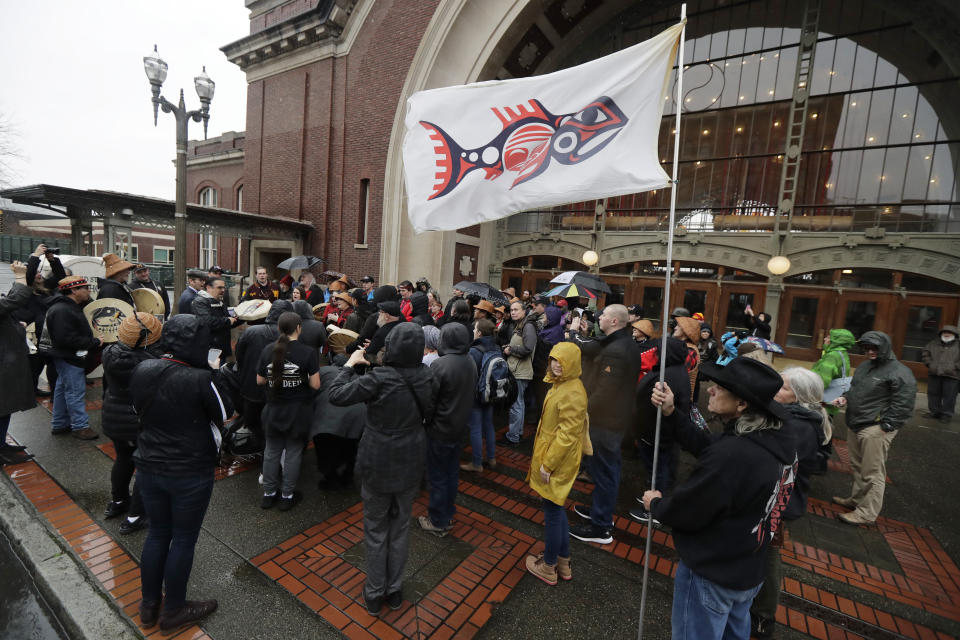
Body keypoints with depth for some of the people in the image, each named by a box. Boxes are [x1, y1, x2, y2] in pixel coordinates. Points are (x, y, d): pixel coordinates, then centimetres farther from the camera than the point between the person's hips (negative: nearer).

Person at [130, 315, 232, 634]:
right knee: (183, 539, 14)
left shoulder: (142, 370, -7)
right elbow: (225, 413, -11)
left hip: (149, 468, 6)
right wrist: (213, 374, -5)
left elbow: (138, 408, 11)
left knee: (157, 532, 23)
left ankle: (148, 605, 41)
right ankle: (173, 612, 32)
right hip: (190, 473, -6)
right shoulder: (200, 378, -27)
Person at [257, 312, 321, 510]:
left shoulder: (268, 350, -6)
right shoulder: (308, 352, -16)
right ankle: (287, 496, 23)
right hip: (298, 412, -3)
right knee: (293, 453, 11)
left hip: (273, 410, 3)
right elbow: (315, 384, -15)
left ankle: (268, 493, 33)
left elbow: (259, 380, 2)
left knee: (271, 451, 18)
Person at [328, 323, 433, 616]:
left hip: (378, 464, -3)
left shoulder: (379, 378, -26)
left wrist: (349, 363, -7)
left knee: (376, 529, 18)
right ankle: (395, 590, 38)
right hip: (410, 463, 4)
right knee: (400, 526, 22)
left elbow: (336, 395, -19)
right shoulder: (425, 376, -11)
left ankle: (375, 593, 35)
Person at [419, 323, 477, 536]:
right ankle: (448, 512, 39)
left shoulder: (440, 365, -25)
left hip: (440, 429, -7)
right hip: (460, 426, 7)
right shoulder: (471, 362, -2)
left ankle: (438, 522, 24)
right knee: (452, 472, 22)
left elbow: (429, 399, -18)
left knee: (437, 476, 9)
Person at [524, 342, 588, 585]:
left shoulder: (572, 393, -24)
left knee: (553, 512, 7)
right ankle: (563, 562, 37)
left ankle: (548, 568, 26)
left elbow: (567, 434, -24)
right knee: (557, 509, 21)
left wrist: (548, 464, -19)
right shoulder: (560, 385, 7)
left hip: (558, 463, -10)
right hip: (549, 457, 10)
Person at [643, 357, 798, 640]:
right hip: (747, 571, 8)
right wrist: (670, 412, -6)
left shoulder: (732, 455, -38)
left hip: (710, 575, -8)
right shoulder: (777, 439, -10)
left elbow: (684, 513, -26)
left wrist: (655, 503, -6)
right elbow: (705, 446, -1)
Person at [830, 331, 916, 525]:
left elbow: (903, 404, -14)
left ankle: (867, 513, 7)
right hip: (855, 425, 9)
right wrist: (845, 398, 7)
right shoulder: (864, 366, 15)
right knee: (857, 467, 20)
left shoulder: (899, 372, -12)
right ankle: (856, 499, 35)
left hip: (875, 430, -9)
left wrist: (886, 426, -16)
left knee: (872, 473, -2)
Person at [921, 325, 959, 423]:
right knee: (933, 393, 12)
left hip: (951, 376, -4)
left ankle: (947, 414, 12)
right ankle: (934, 411, 25)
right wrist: (929, 364, 3)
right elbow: (925, 353, 15)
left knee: (949, 396, 1)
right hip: (934, 374, 4)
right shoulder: (934, 343, 9)